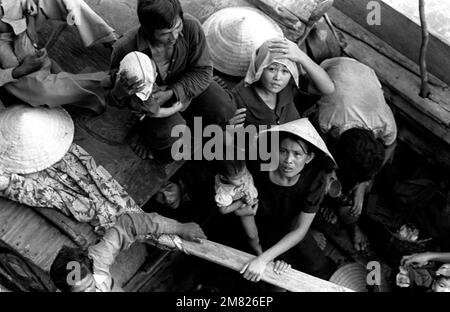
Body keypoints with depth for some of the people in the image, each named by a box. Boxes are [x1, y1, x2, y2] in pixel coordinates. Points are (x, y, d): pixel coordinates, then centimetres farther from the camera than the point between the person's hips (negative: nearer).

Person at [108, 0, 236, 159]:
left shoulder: (190, 26, -29)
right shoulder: (125, 49, -31)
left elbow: (203, 71, -17)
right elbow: (114, 101, -17)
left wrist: (170, 93, -32)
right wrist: (120, 93, -44)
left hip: (186, 85, 4)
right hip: (148, 96, -3)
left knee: (225, 111, -13)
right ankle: (148, 128, 10)